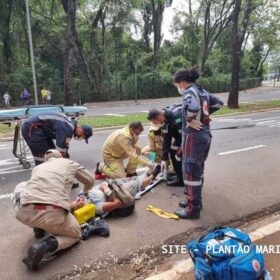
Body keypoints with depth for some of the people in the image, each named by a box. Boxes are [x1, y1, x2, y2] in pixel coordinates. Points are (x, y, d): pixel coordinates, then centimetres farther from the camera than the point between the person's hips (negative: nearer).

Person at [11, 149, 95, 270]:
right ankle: (45, 245, -3)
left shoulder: (38, 167, 32)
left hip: (24, 212, 4)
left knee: (21, 187, 37)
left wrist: (67, 204, 51)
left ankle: (38, 227, 31)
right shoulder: (69, 163, 24)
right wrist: (85, 192, 59)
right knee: (75, 234, 27)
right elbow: (90, 180, 35)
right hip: (53, 214, -3)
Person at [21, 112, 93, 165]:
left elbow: (64, 146, 15)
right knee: (43, 156, -11)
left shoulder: (70, 124, 7)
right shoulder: (67, 128, -23)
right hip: (31, 128, -10)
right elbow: (60, 148, -23)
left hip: (40, 128, 10)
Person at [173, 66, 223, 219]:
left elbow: (193, 108, -34)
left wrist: (190, 121, -17)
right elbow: (218, 103, 23)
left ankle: (193, 209, 8)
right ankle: (194, 199, 33)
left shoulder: (189, 92, -14)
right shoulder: (202, 91, 13)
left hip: (193, 136, -9)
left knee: (190, 171, -1)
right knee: (198, 169, 19)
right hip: (205, 134, 9)